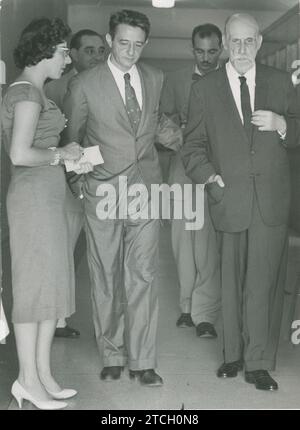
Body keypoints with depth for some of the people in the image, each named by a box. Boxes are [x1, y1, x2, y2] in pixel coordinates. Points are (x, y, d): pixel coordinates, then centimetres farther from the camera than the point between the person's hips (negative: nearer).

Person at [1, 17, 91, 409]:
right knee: (36, 285, -3)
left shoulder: (32, 91, 17)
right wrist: (61, 154, -9)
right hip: (34, 196, -10)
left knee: (51, 285, 10)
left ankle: (43, 377, 18)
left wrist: (70, 158, 9)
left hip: (47, 196, 10)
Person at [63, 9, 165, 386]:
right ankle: (111, 356, 19)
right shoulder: (83, 85, -2)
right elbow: (71, 138, 9)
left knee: (142, 277, 0)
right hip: (103, 193, -2)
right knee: (106, 279, 5)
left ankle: (142, 361, 8)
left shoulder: (156, 79, 9)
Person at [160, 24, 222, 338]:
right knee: (183, 236, 5)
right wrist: (179, 124, -1)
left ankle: (204, 312, -1)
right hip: (183, 165, 3)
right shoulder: (175, 79, 12)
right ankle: (189, 304, 19)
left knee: (208, 239, -8)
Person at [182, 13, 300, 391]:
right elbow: (192, 145, 9)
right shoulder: (204, 89, 7)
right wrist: (211, 178, -8)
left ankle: (258, 363, 9)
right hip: (230, 199, 0)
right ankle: (234, 355, 23)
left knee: (264, 281, -2)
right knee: (232, 281, 8)